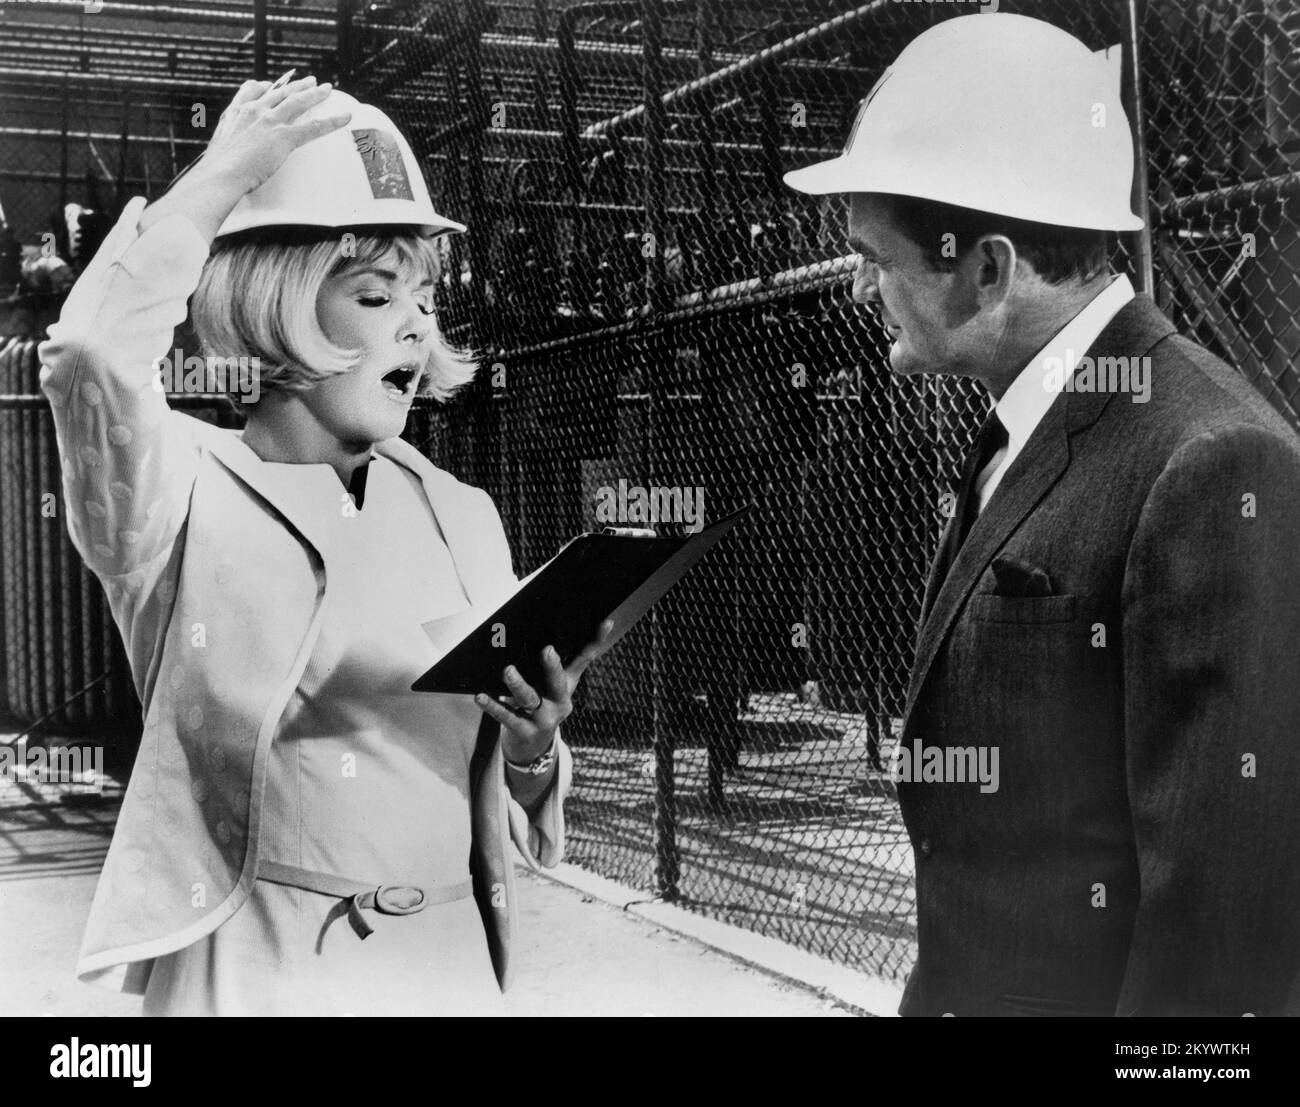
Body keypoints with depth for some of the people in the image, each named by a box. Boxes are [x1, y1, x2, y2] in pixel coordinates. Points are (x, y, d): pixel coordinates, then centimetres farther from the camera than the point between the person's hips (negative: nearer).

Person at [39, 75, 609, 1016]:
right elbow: (92, 356, -28)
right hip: (249, 971, -4)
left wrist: (533, 747, -12)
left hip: (450, 964, 4)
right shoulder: (185, 489, -4)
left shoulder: (462, 516, 6)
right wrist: (223, 177, -16)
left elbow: (508, 808, 10)